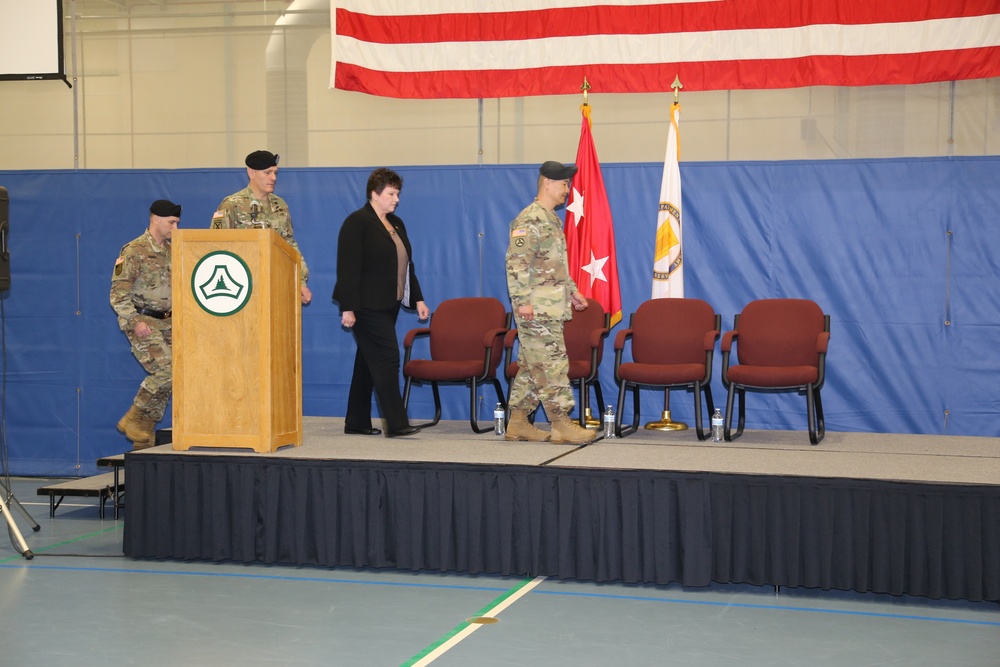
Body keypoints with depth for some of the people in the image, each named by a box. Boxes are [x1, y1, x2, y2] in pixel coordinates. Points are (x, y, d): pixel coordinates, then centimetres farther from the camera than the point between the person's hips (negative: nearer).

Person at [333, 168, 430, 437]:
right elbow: (348, 267, -16)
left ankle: (356, 422, 19)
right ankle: (396, 424, -13)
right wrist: (348, 308, -20)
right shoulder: (357, 222, -11)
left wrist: (417, 299, 16)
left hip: (388, 304, 9)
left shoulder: (396, 223, 15)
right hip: (367, 305, -9)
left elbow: (406, 265, 21)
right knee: (386, 359, -13)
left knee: (369, 361, 12)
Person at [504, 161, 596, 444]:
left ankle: (518, 423, 15)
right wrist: (522, 300, -24)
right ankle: (562, 425, -6)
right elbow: (516, 262, -20)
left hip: (551, 307, 10)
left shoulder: (551, 219, 19)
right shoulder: (531, 219, -13)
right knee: (552, 363, -8)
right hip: (537, 308, -10)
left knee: (531, 366, 11)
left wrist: (572, 290, 24)